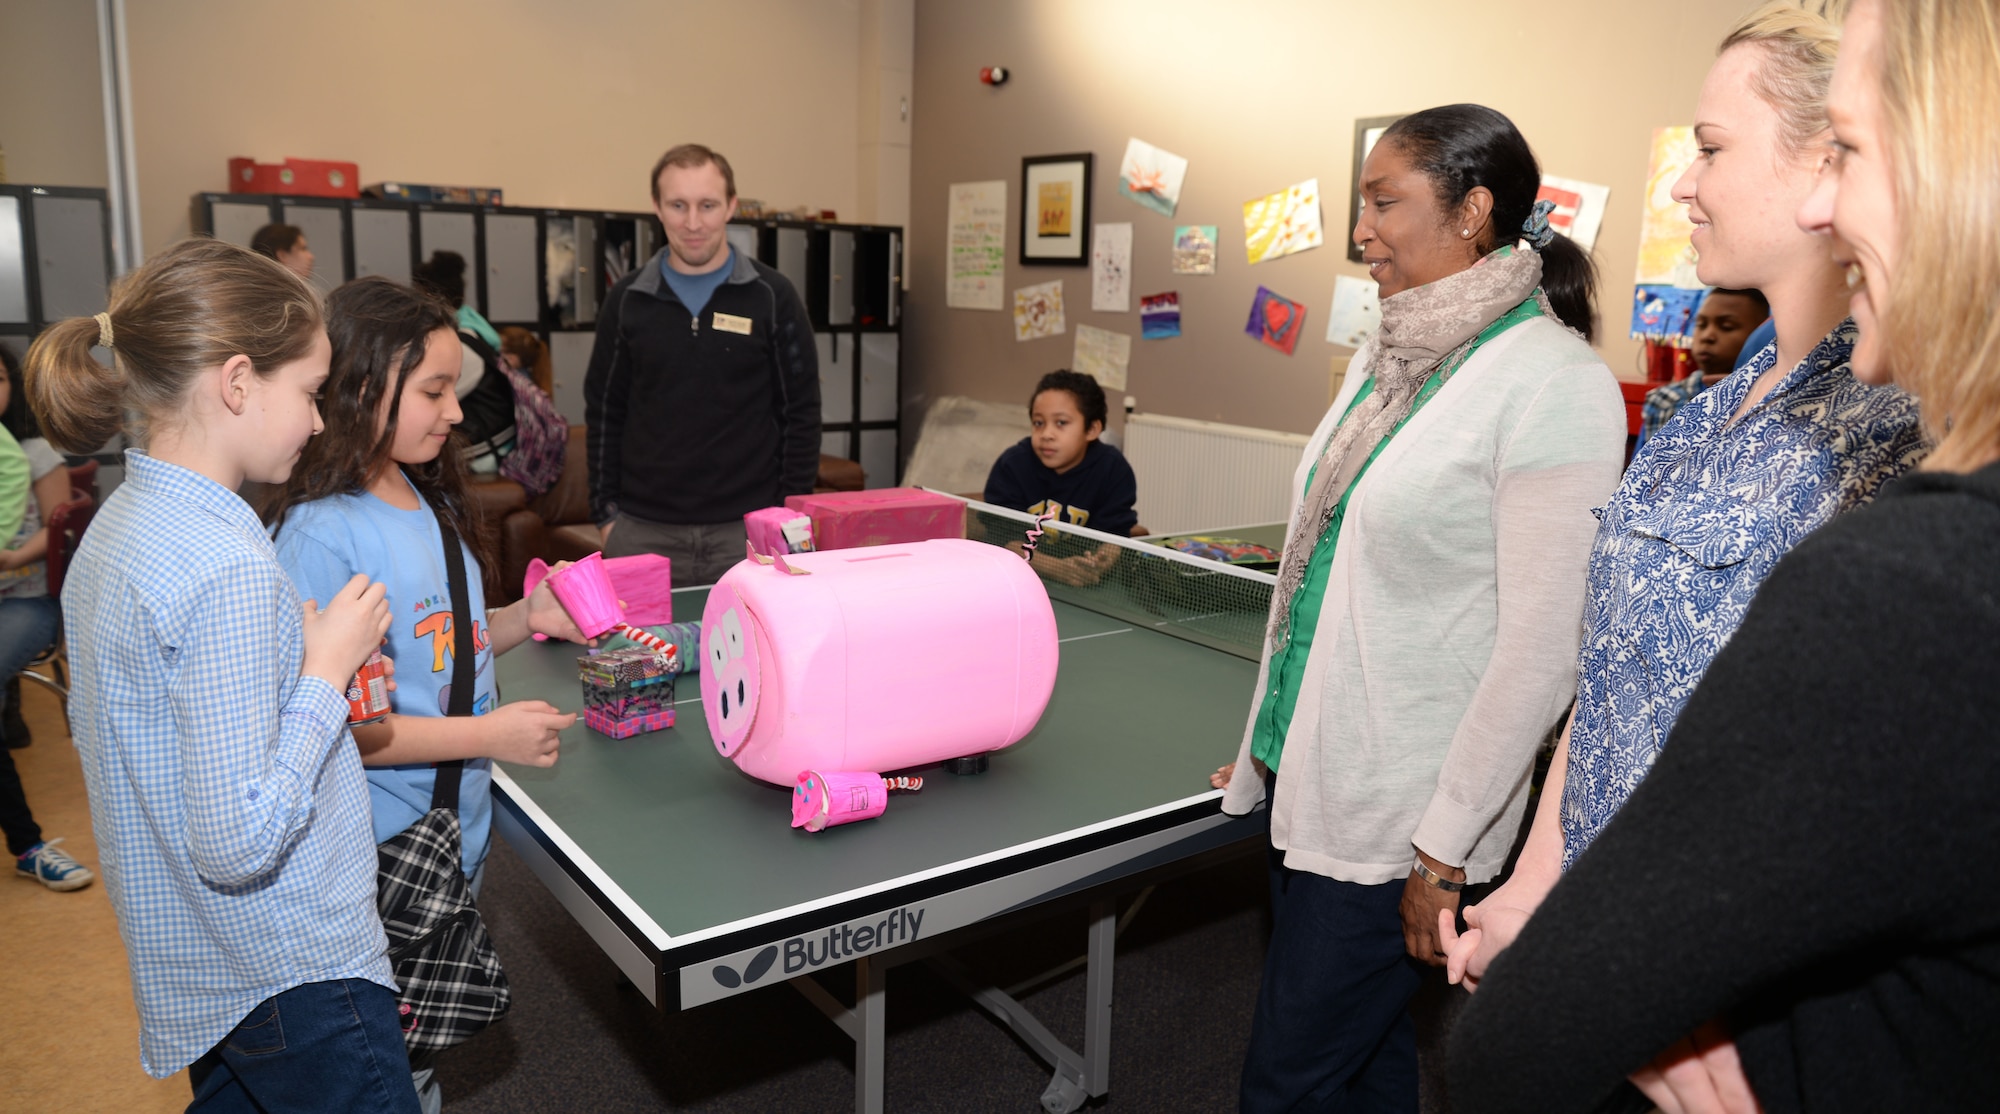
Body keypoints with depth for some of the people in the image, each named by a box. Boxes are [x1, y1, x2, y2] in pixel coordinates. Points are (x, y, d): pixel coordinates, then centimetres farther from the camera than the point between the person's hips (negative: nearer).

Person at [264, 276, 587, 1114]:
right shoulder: (319, 535, -22)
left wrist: (522, 620, -1)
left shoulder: (429, 502, 5)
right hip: (385, 854, -8)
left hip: (460, 826, 8)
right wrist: (486, 736, -25)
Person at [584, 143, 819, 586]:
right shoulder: (626, 300, 6)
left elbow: (801, 412, 2)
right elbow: (604, 412, 10)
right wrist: (606, 514, 5)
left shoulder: (772, 297, 0)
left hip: (747, 530, -1)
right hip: (643, 532, 2)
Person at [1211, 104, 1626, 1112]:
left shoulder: (1555, 385, -16)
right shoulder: (1388, 357, 9)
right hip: (1307, 774, 7)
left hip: (1396, 817, -7)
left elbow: (1544, 645, -18)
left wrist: (1444, 852, -16)